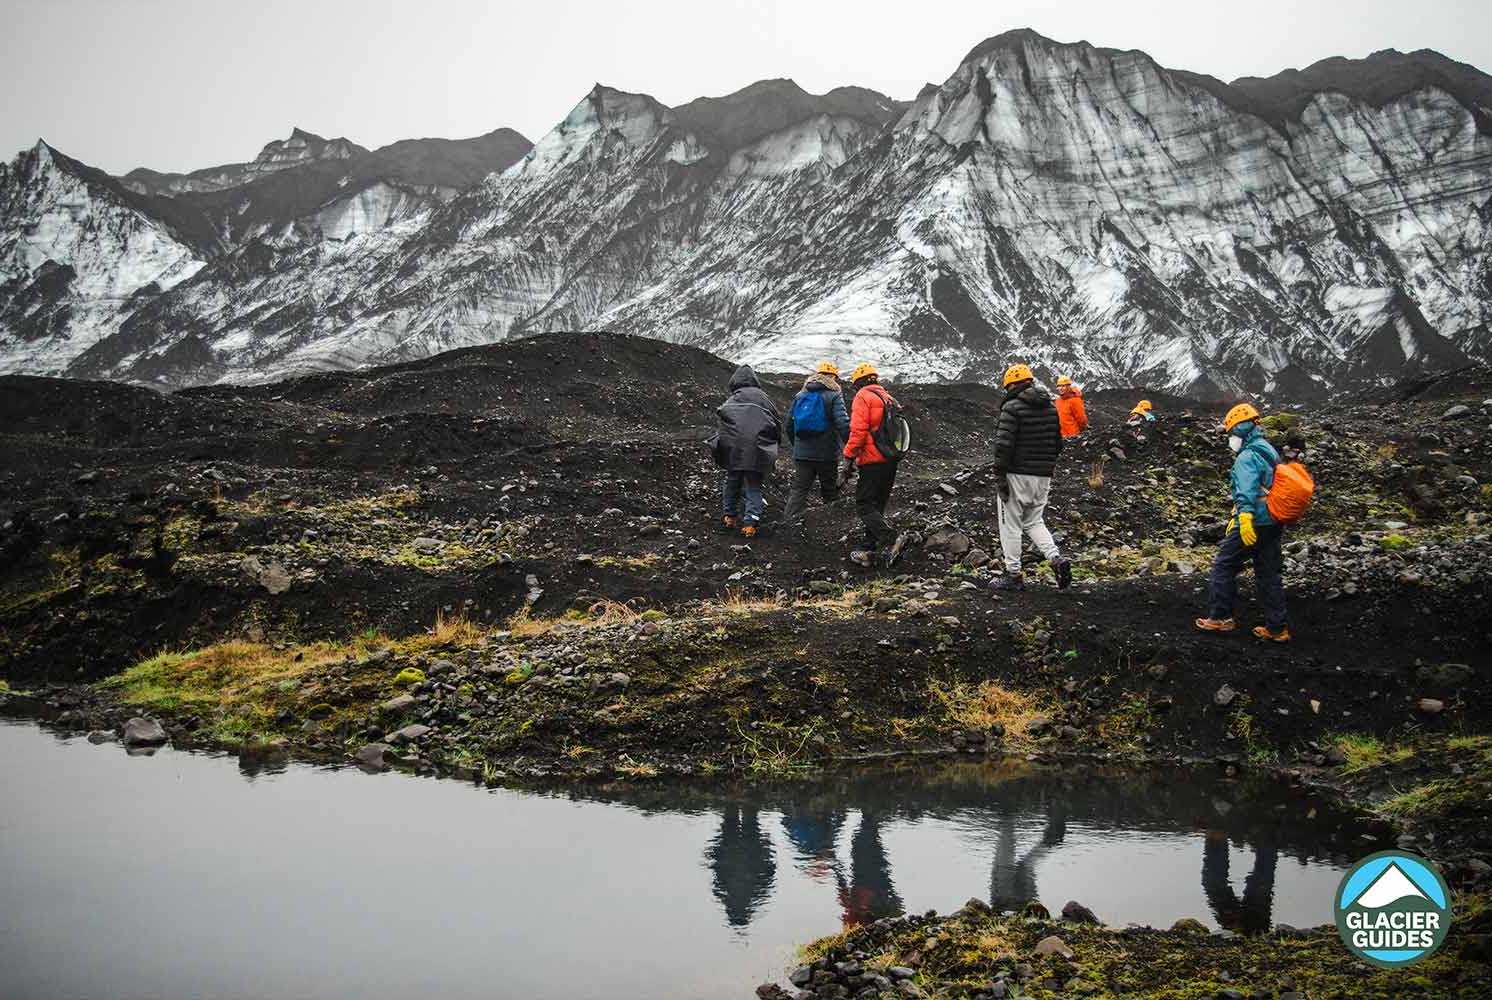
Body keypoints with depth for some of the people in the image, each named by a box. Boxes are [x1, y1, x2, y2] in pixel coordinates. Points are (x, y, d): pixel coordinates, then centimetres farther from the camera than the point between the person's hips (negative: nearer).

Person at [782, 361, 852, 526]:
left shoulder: (800, 396, 10)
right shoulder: (834, 396, -7)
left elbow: (789, 425, 15)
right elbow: (843, 424, -18)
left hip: (802, 455, 4)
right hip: (827, 455, -4)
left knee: (798, 490, 5)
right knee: (830, 493, 11)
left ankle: (787, 524, -5)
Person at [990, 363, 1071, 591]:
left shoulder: (1013, 407, -12)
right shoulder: (1051, 408, 11)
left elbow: (1004, 444, -17)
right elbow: (1057, 442, 17)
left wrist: (999, 476, -14)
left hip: (1018, 474, -7)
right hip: (1043, 476, 7)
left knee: (1011, 525, 3)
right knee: (1034, 522, 18)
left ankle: (1013, 574, 6)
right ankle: (1057, 559, -2)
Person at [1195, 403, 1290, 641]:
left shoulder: (1248, 456, -14)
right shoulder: (1270, 451, 17)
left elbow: (1247, 490, -29)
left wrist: (1245, 518, -41)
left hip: (1253, 524, -9)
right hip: (1275, 523, 9)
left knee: (1224, 565, 4)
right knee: (1270, 574, 11)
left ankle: (1221, 617, 9)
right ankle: (1277, 628, 12)